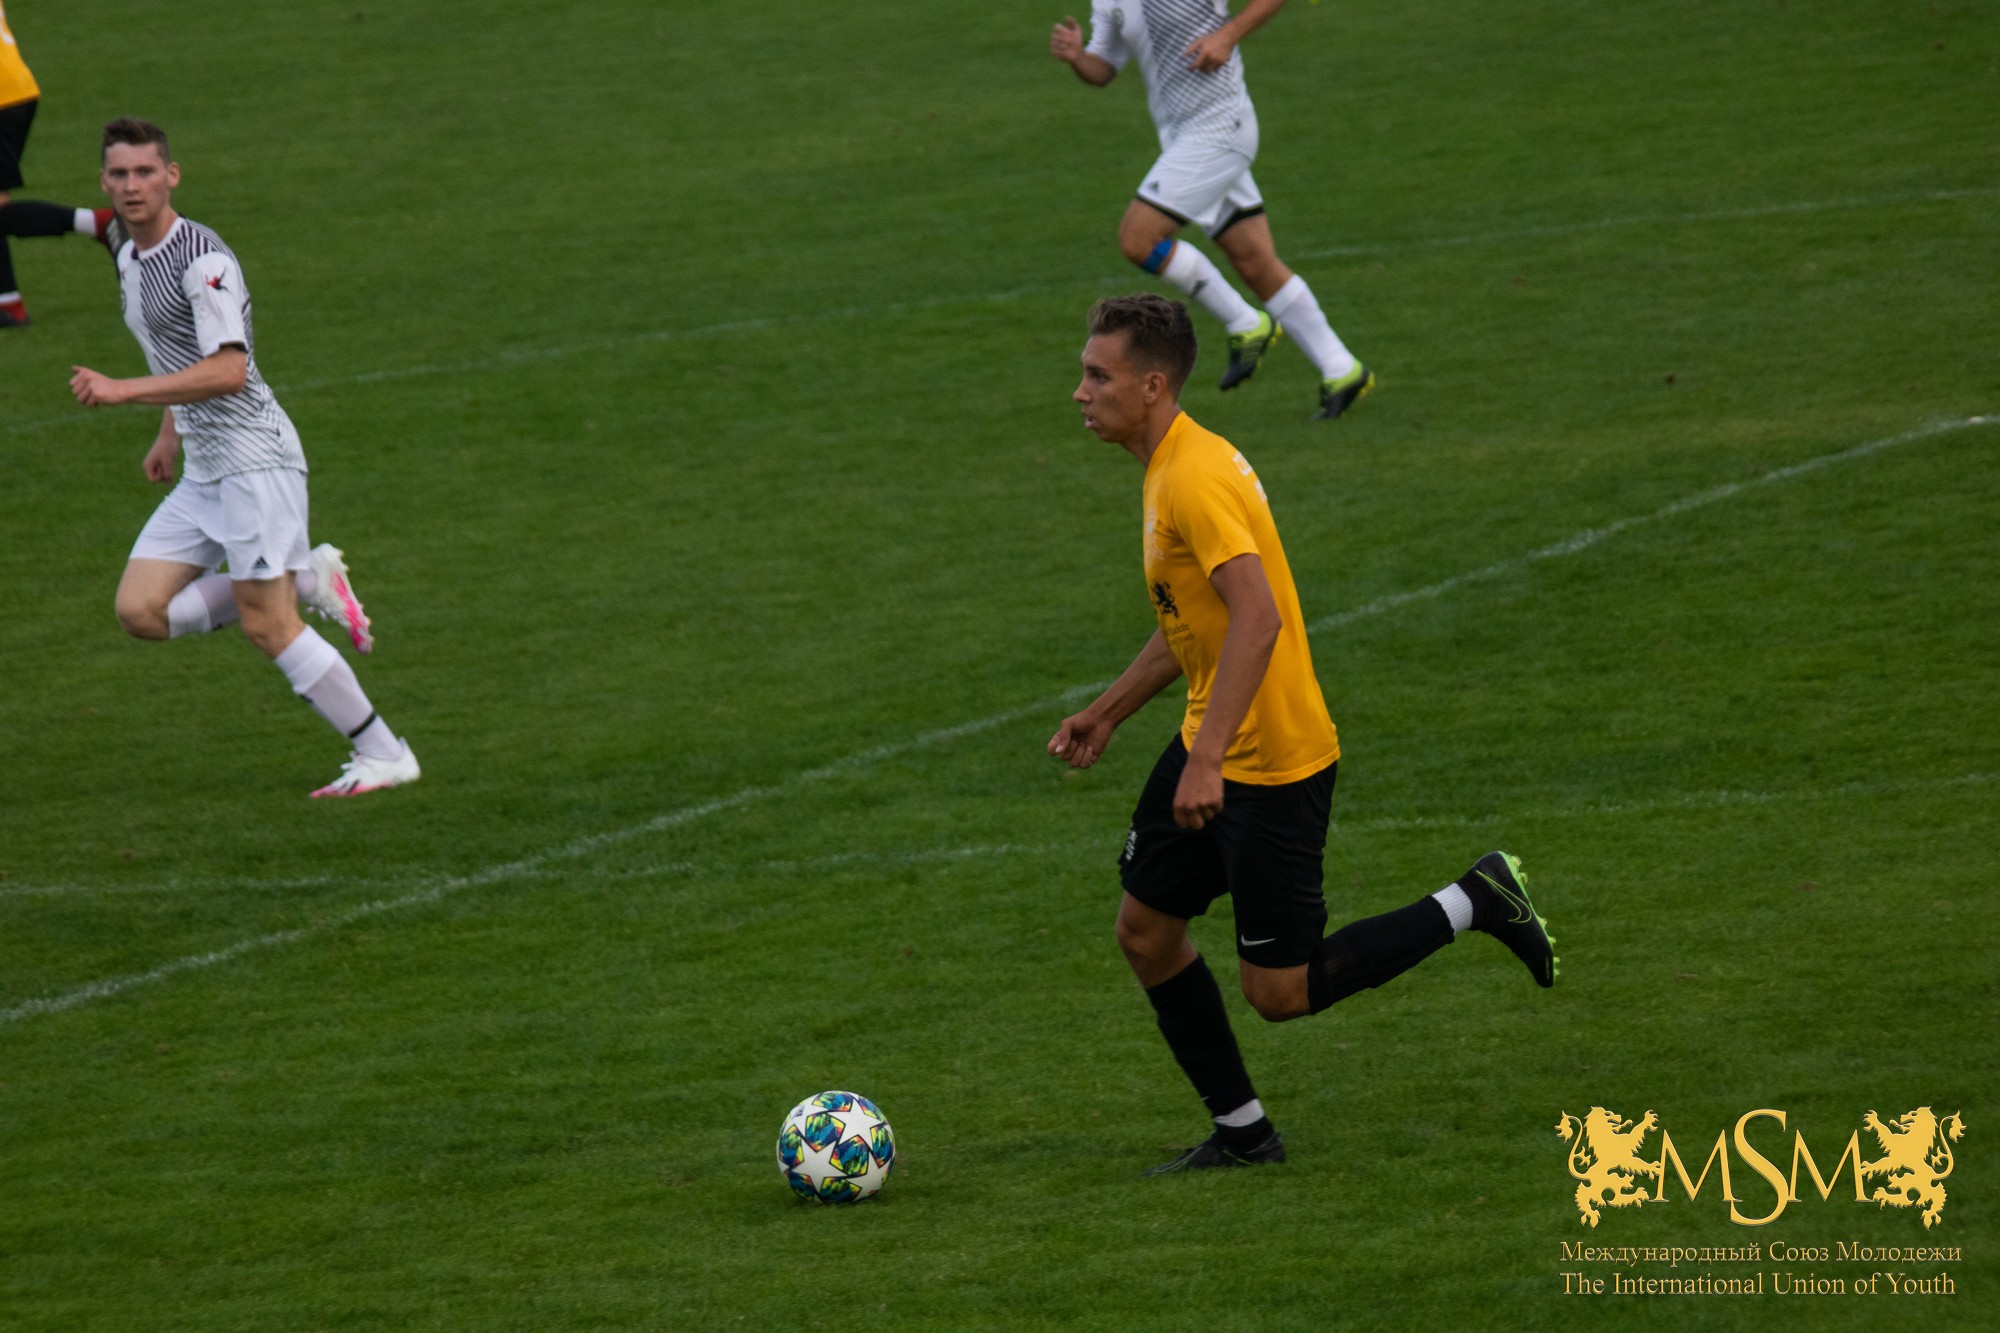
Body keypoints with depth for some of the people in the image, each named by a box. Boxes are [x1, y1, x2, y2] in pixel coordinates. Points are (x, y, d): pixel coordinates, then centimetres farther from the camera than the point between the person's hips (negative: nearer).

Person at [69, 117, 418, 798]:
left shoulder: (203, 258, -16)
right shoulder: (131, 257, 13)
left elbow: (228, 370, -26)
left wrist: (122, 390, -28)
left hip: (253, 457, -9)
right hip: (202, 473, 9)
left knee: (265, 625, -11)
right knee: (140, 609, -1)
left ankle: (383, 754, -1)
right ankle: (305, 579, 11)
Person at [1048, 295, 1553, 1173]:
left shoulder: (1195, 480, -23)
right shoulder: (1169, 468, 10)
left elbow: (1258, 618, -33)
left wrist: (1208, 761, -36)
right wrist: (1109, 712, 26)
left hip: (1272, 762, -10)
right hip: (1208, 747, 10)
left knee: (1280, 992, -3)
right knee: (1145, 931, 10)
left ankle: (1474, 904, 8)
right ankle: (1241, 1132, 20)